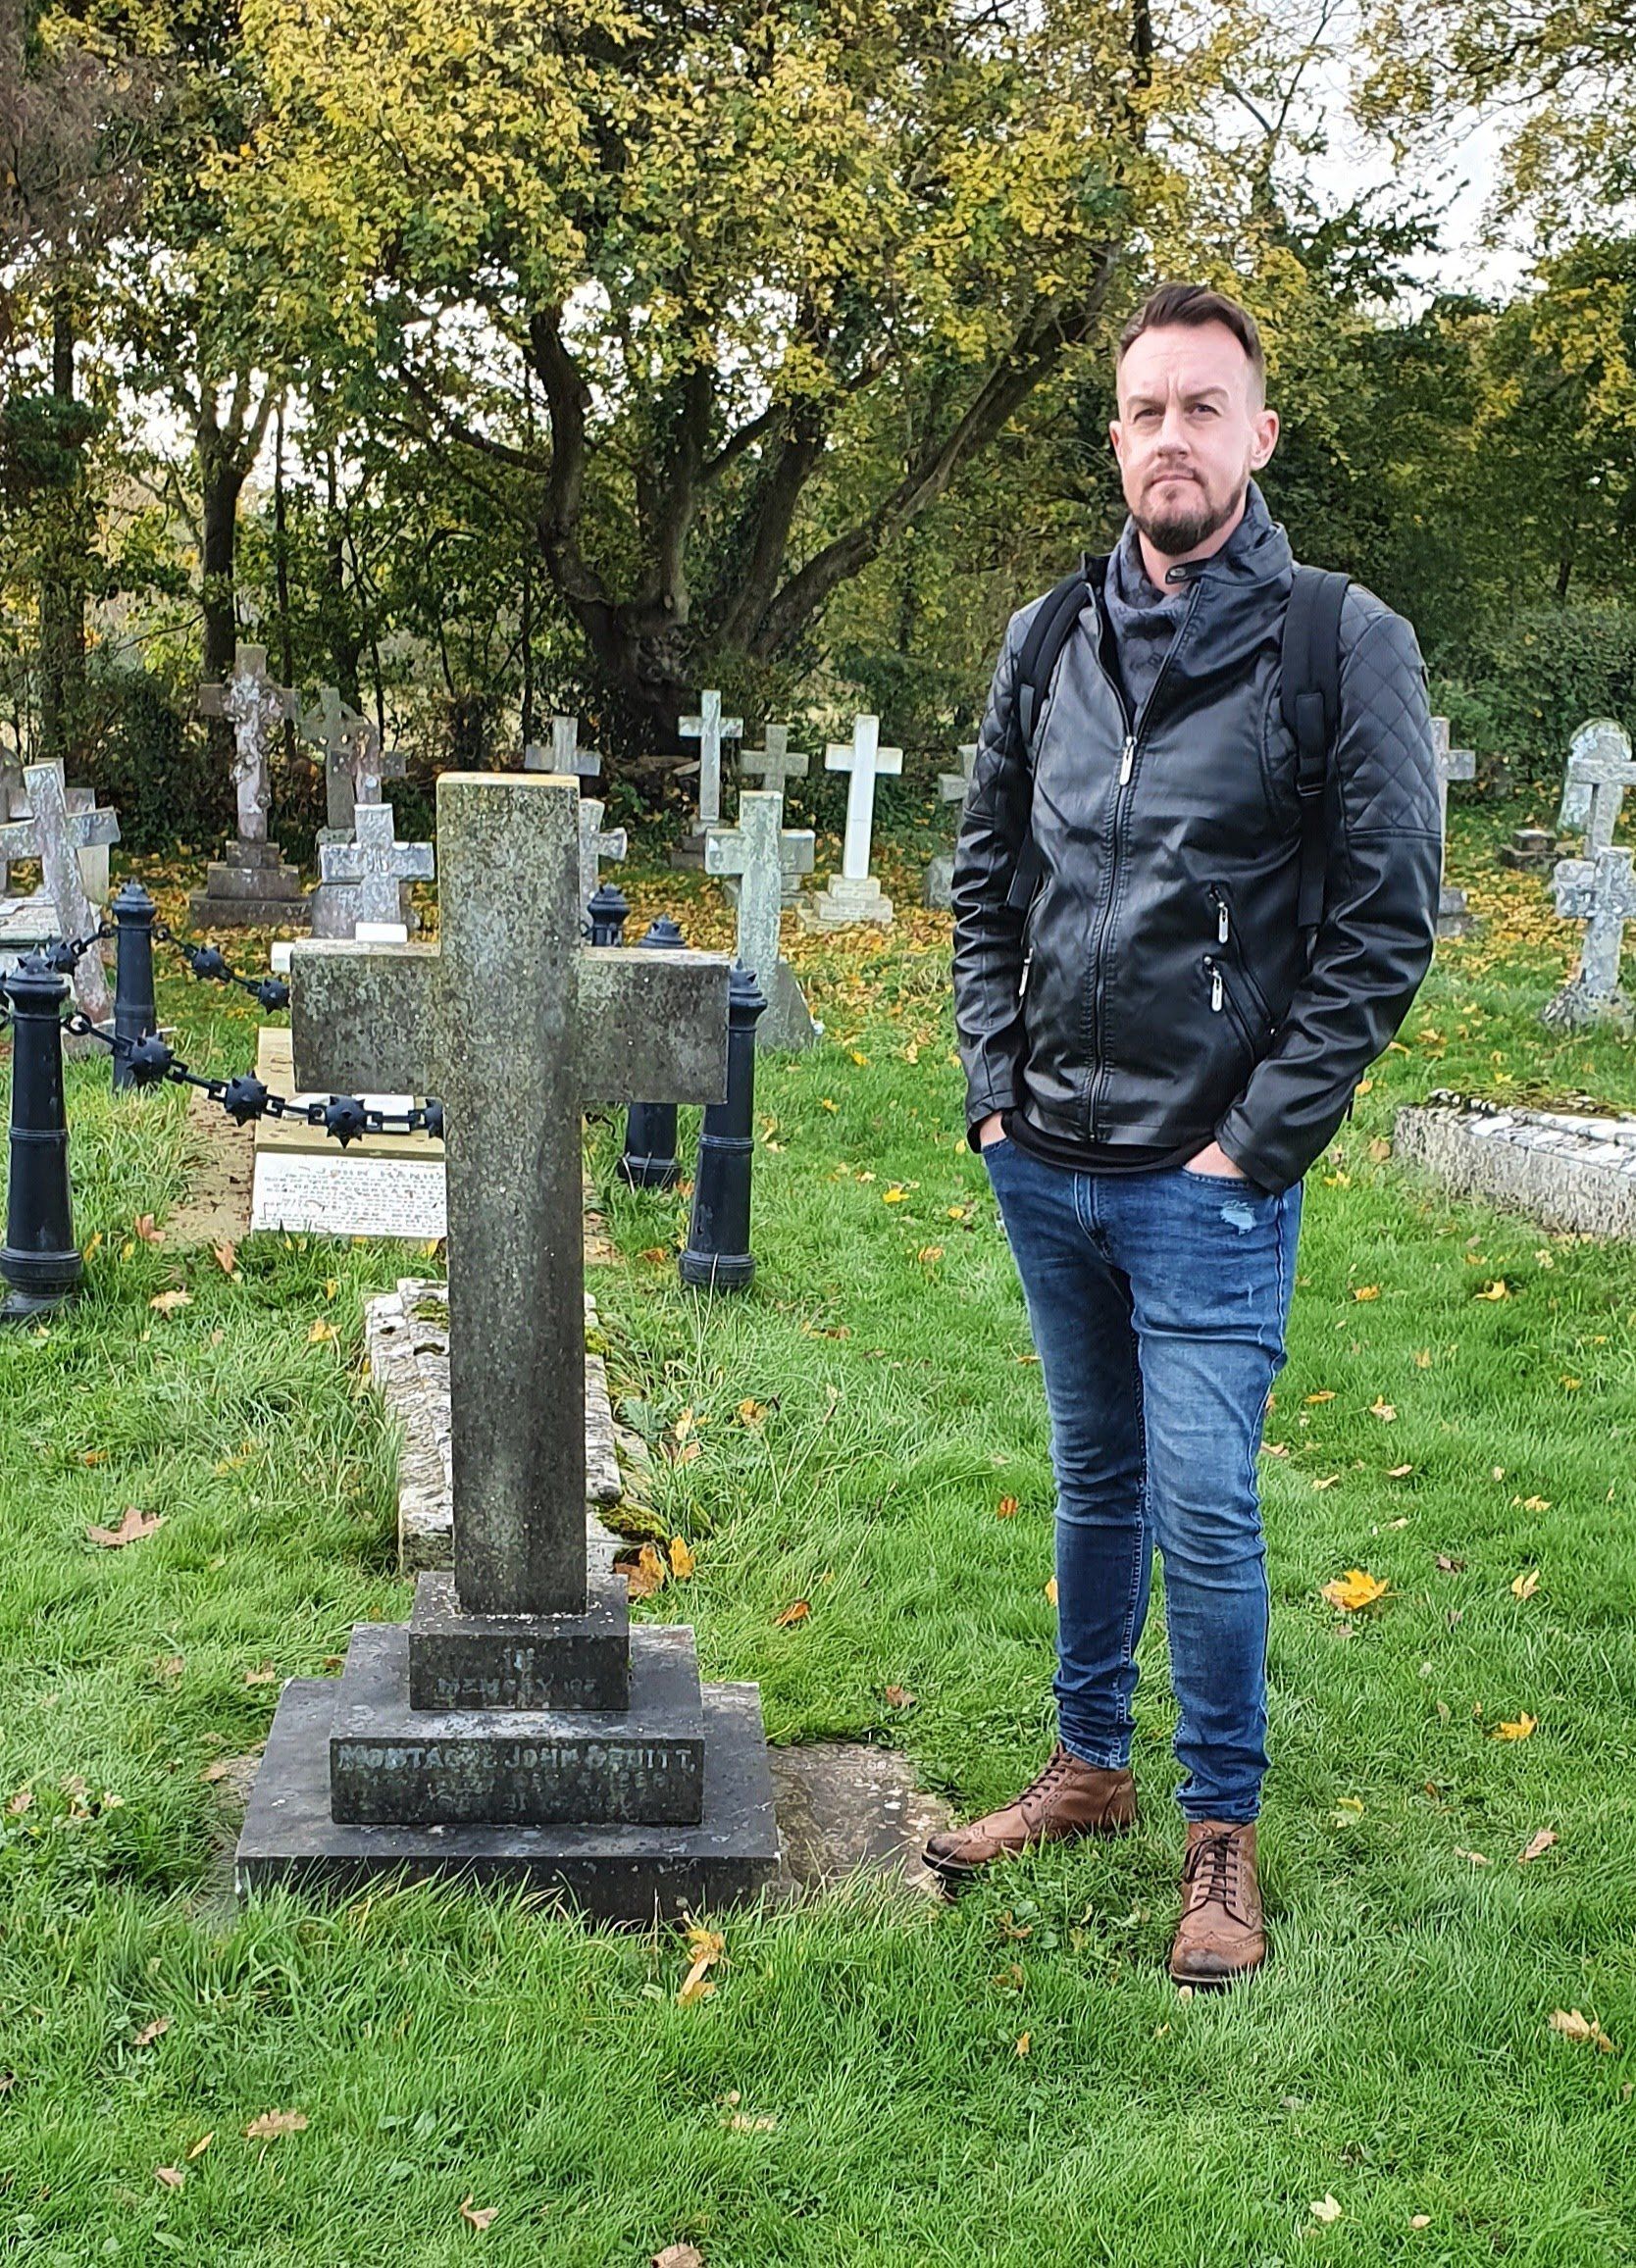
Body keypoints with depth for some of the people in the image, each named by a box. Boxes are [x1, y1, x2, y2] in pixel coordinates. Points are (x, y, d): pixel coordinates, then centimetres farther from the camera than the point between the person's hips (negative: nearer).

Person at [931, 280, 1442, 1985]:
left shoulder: (1343, 645, -8)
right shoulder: (1049, 643, 6)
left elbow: (1387, 921, -9)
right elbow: (983, 881, 13)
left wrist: (1256, 1141, -12)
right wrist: (994, 1085, 4)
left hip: (1205, 1186, -5)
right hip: (1045, 1166, 5)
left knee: (1205, 1513, -1)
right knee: (1094, 1482, 18)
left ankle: (1222, 1836, 19)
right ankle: (1088, 1770, 35)